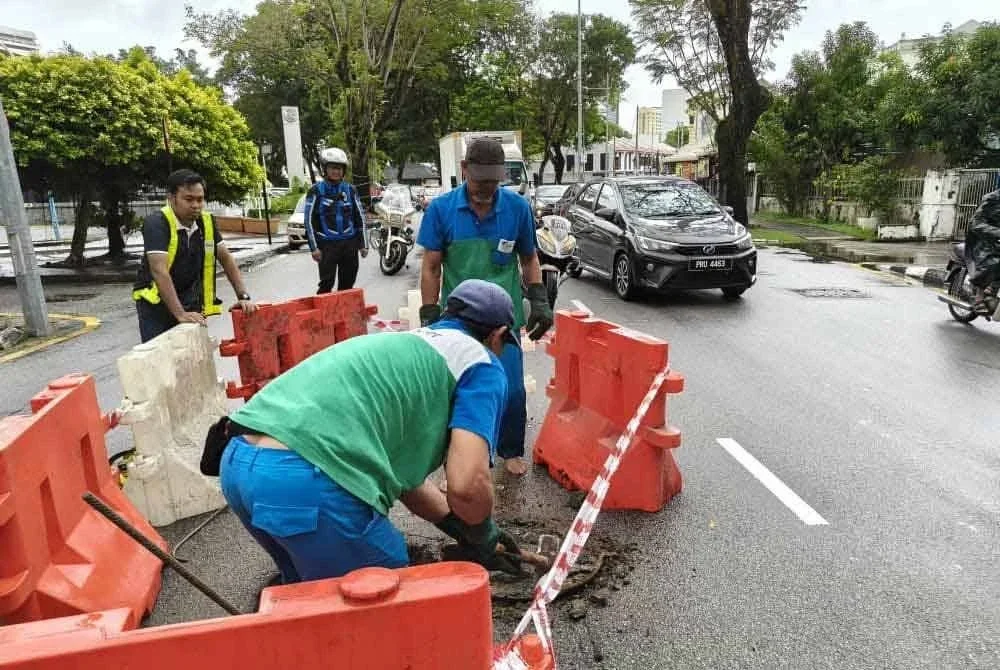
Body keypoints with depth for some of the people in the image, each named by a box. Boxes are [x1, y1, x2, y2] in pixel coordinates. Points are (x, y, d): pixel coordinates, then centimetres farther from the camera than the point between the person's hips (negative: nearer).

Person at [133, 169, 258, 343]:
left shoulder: (206, 221, -1)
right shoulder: (157, 223, -19)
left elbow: (226, 258, 3)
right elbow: (159, 271, -27)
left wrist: (243, 296, -7)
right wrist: (180, 314, -34)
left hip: (190, 302, 5)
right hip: (156, 302, -5)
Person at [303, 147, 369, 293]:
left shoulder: (350, 190, 9)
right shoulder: (316, 191, -1)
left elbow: (360, 217, 11)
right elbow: (309, 220, -4)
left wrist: (363, 244, 6)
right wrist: (314, 247, -10)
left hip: (349, 243, 4)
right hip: (327, 244, -3)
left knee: (347, 284, 9)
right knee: (326, 284, -7)